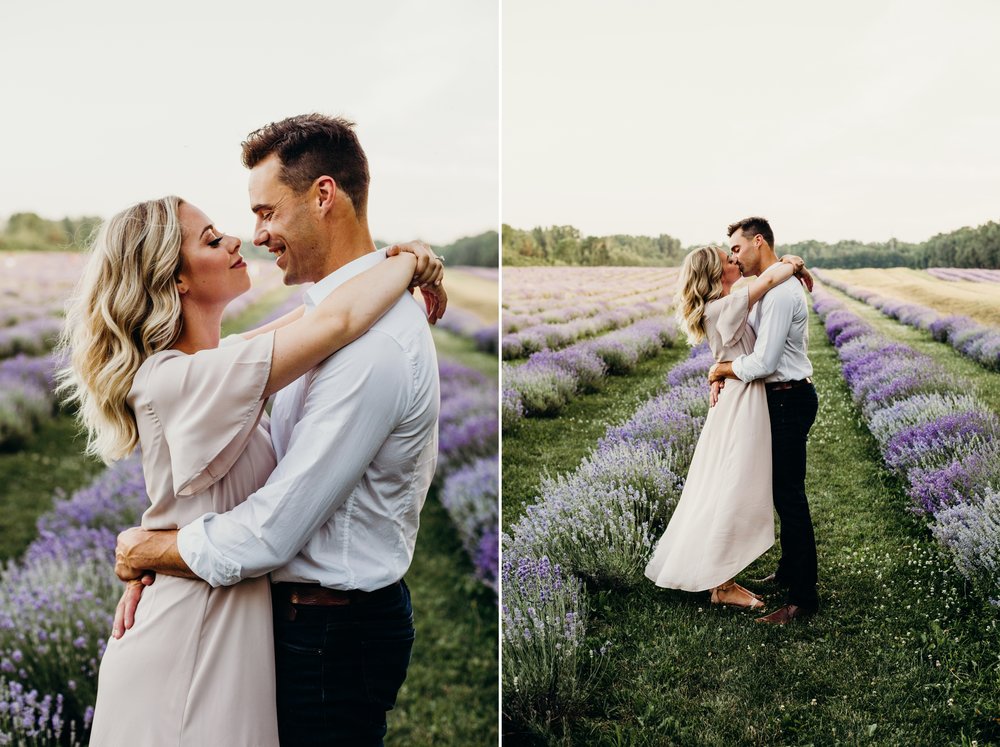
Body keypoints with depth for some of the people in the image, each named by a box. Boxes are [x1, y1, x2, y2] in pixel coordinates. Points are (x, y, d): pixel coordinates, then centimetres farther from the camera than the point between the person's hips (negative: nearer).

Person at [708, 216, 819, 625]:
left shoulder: (780, 292, -22)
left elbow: (762, 362, -25)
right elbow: (751, 344, 15)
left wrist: (723, 369, -8)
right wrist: (723, 372, -3)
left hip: (789, 401, -11)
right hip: (782, 398, 11)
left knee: (789, 496, -6)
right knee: (783, 491, 20)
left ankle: (803, 598, 1)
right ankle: (788, 571, 34)